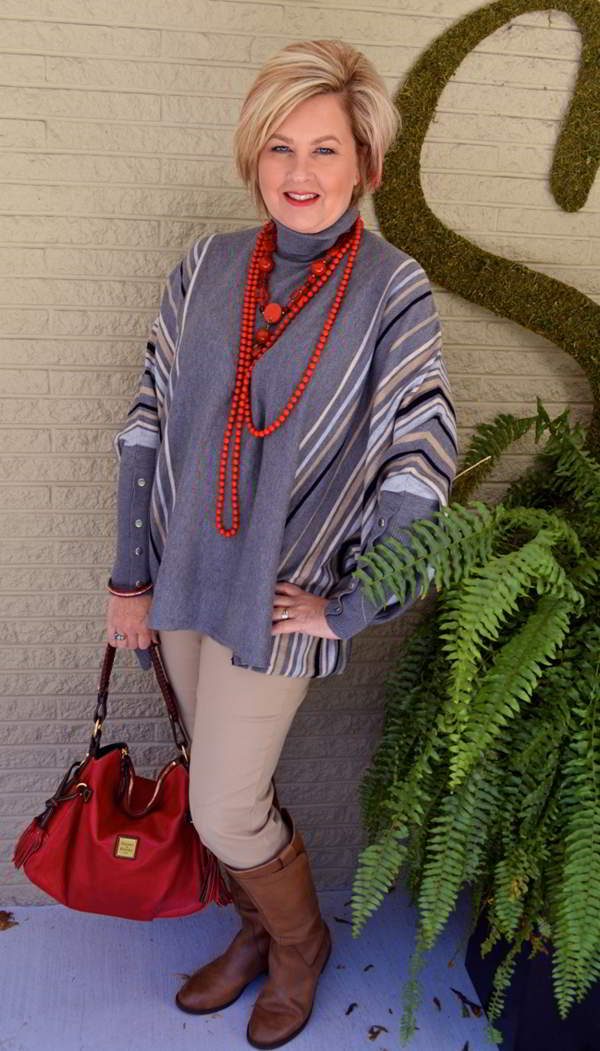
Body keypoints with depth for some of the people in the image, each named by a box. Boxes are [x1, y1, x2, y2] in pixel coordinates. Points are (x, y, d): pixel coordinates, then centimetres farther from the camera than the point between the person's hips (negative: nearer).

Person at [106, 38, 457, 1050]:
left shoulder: (393, 288, -11)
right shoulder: (207, 265, 0)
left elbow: (422, 464, -13)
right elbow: (148, 422, 2)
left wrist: (349, 608, -11)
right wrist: (132, 575, 1)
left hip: (280, 597, -4)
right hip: (184, 578, 4)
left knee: (225, 814, 4)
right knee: (226, 784, 19)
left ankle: (301, 943, 37)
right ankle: (257, 933, 46)